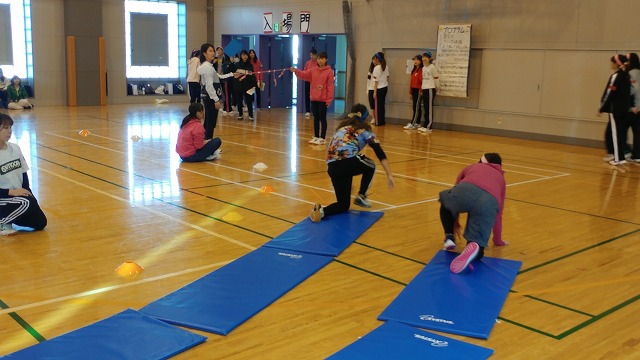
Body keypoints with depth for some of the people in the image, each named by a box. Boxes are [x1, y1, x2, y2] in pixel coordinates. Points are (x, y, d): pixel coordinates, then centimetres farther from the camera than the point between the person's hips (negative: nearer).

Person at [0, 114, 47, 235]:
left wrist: (27, 193, -5)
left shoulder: (15, 148, 1)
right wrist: (11, 192, -23)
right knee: (26, 203, -35)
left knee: (40, 223, -2)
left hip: (19, 196, 7)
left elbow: (24, 174, 7)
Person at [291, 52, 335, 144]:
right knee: (316, 118, 12)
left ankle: (322, 138, 7)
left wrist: (329, 99, -12)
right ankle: (316, 137, 20)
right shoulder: (313, 70, 8)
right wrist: (296, 71, -22)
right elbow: (303, 74, -2)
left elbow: (330, 86, -9)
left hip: (323, 99, -5)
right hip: (314, 98, 5)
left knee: (322, 118, 1)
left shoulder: (329, 71, -6)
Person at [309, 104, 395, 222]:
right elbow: (380, 153, 2)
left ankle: (322, 210, -9)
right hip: (348, 162, -5)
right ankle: (361, 196, 22)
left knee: (344, 205, 18)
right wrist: (389, 175, 0)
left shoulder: (341, 127, 30)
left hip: (332, 167, 5)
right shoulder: (365, 131, 15)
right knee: (370, 166, 31)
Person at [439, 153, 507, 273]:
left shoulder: (470, 167, 40)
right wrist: (498, 240, 56)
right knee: (476, 253, 8)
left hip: (466, 190, 0)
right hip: (490, 202, 0)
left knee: (446, 199, 36)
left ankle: (449, 238, 21)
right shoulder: (500, 178, 41)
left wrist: (455, 222, 59)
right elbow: (498, 213, 45)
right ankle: (475, 246, -27)